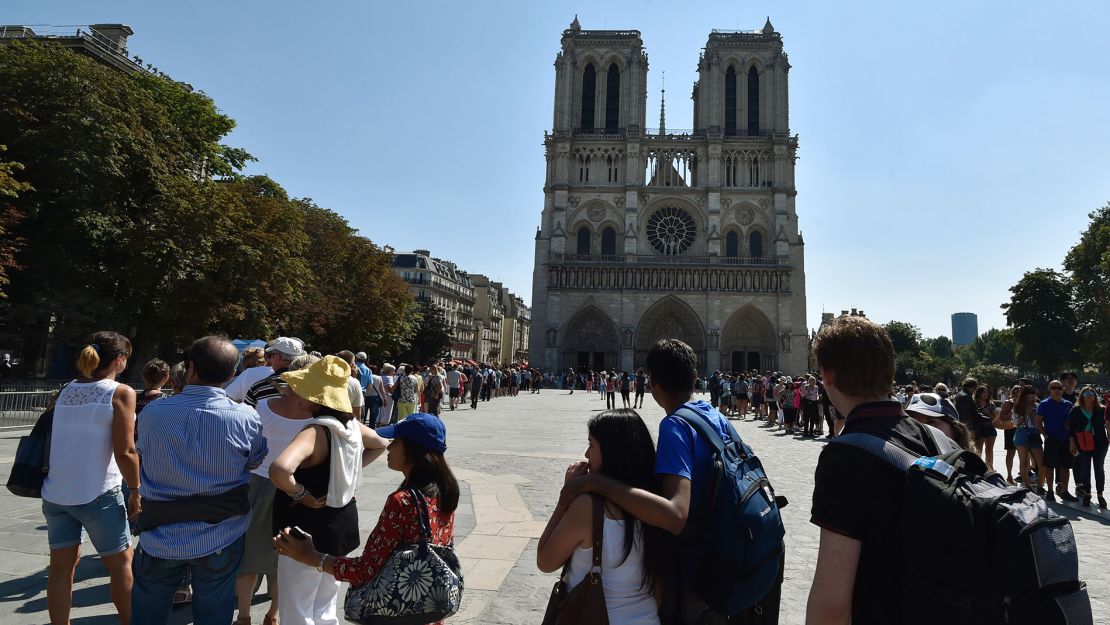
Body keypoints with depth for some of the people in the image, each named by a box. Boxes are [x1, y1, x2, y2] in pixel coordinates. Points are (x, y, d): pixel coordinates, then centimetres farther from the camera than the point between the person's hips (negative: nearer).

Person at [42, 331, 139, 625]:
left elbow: (53, 439, 13)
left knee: (61, 564, 13)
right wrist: (136, 491, -6)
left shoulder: (66, 391, 7)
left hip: (56, 491, 6)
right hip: (97, 493, -6)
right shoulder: (120, 393, -12)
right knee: (120, 561, 10)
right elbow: (125, 451, -16)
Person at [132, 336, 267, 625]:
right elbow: (255, 462, 2)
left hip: (161, 537, 1)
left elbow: (144, 452, 7)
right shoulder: (246, 418, -15)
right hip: (220, 538, -1)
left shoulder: (152, 413, -10)